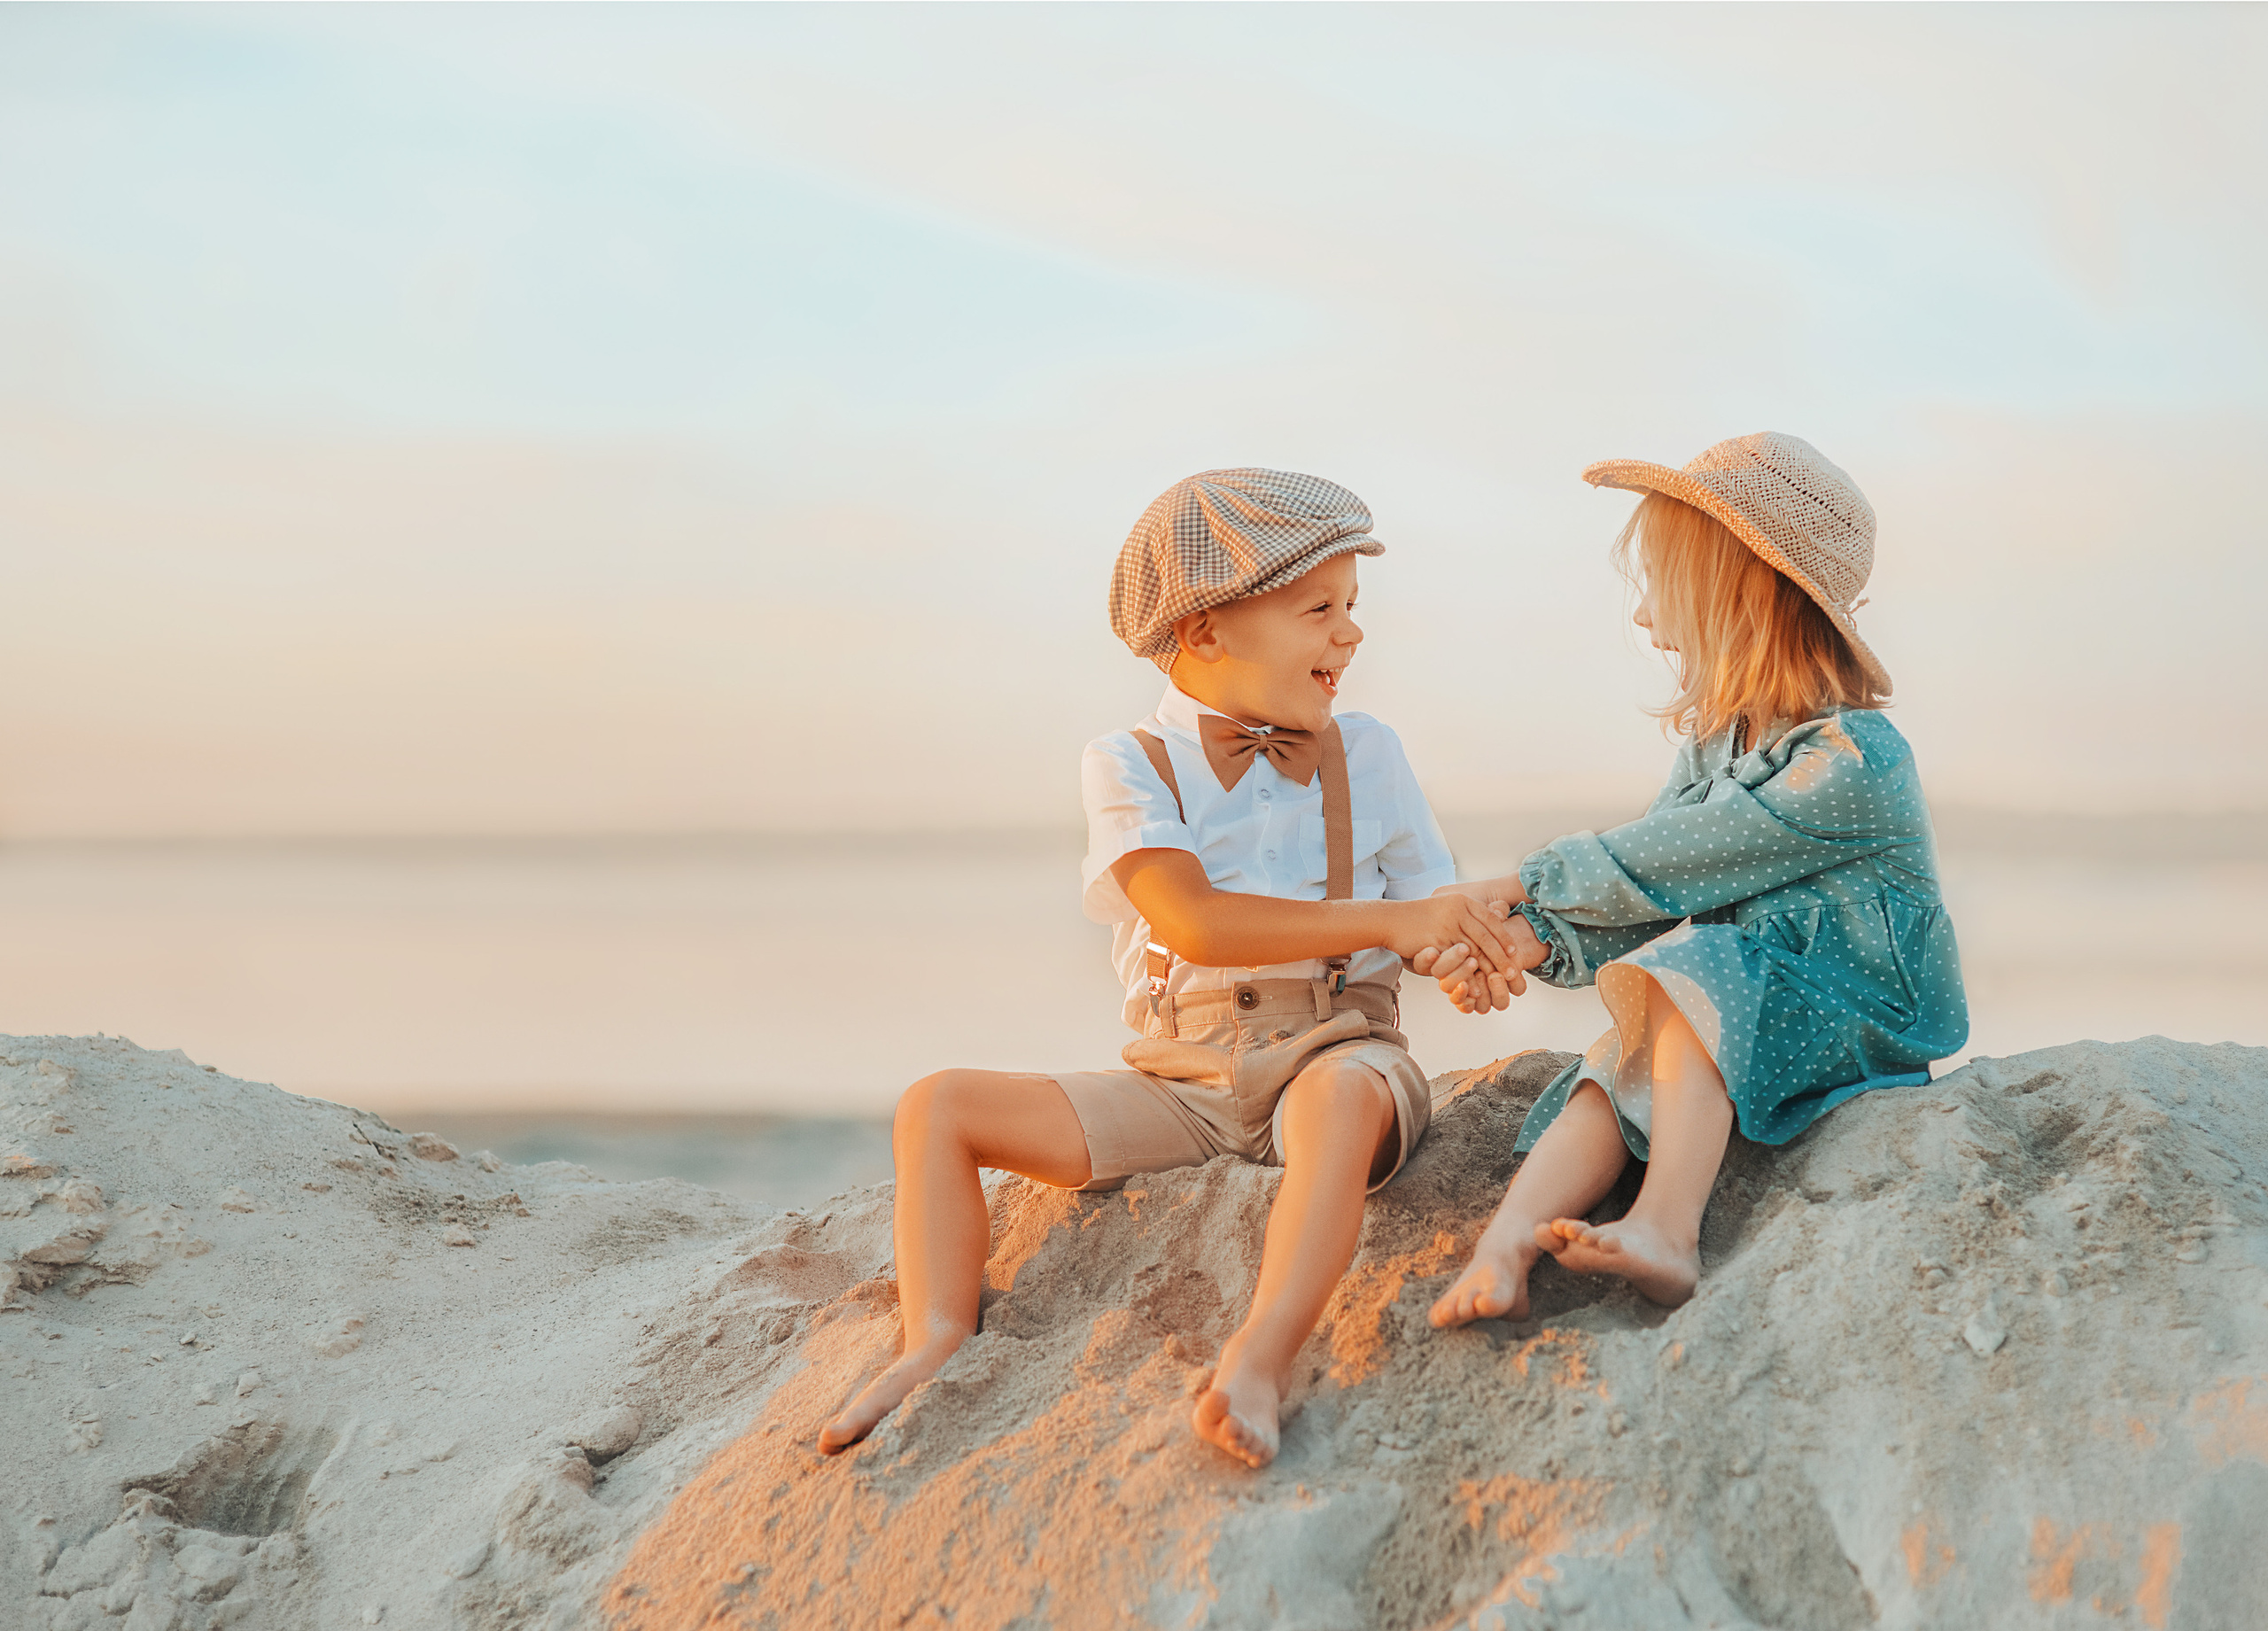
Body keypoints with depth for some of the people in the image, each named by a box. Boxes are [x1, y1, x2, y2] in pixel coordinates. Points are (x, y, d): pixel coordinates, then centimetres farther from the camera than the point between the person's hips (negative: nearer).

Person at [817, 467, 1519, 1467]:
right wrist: (1388, 922, -20)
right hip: (1179, 1078, 1)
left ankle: (1263, 1354, -55)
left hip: (1334, 1049, -1)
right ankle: (937, 1347, -23)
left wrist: (1471, 955, -13)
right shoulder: (1131, 765, 2)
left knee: (1343, 1096, -40)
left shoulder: (1364, 754, 11)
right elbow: (1194, 924, -15)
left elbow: (1435, 926, 14)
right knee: (940, 1107, -11)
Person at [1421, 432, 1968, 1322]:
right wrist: (1530, 938, -13)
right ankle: (1503, 1248, -41)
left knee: (1695, 971, -31)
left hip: (1856, 1016, -7)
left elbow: (1665, 869, -20)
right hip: (1727, 1016, 7)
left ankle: (1666, 1230, -40)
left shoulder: (1852, 759, -18)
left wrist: (1521, 883, -12)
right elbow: (1649, 892, 5)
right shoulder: (1712, 745, 11)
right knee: (1618, 1065, -21)